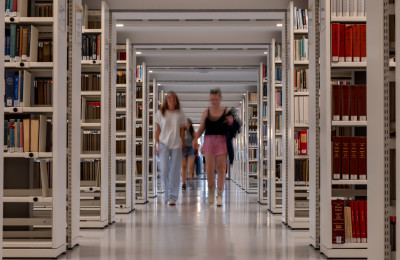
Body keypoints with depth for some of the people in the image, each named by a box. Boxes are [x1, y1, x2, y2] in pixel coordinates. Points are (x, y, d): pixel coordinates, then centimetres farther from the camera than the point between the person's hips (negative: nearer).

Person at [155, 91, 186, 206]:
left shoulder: (180, 114, 7)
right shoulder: (160, 113, 5)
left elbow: (182, 130, 10)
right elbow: (158, 129, 7)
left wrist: (183, 144, 6)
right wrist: (156, 143, 1)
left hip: (176, 145, 1)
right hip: (164, 144, 0)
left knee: (175, 172, -1)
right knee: (164, 170, -7)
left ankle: (173, 197, 4)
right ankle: (167, 193, 15)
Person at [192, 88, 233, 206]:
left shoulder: (226, 112, 3)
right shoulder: (206, 112, 8)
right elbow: (201, 128, 12)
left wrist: (231, 122, -16)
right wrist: (196, 138, -3)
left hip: (222, 142, -1)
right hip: (209, 141, 1)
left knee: (221, 168, -5)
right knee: (210, 169, -5)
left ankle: (219, 195, 5)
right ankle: (211, 191, 20)